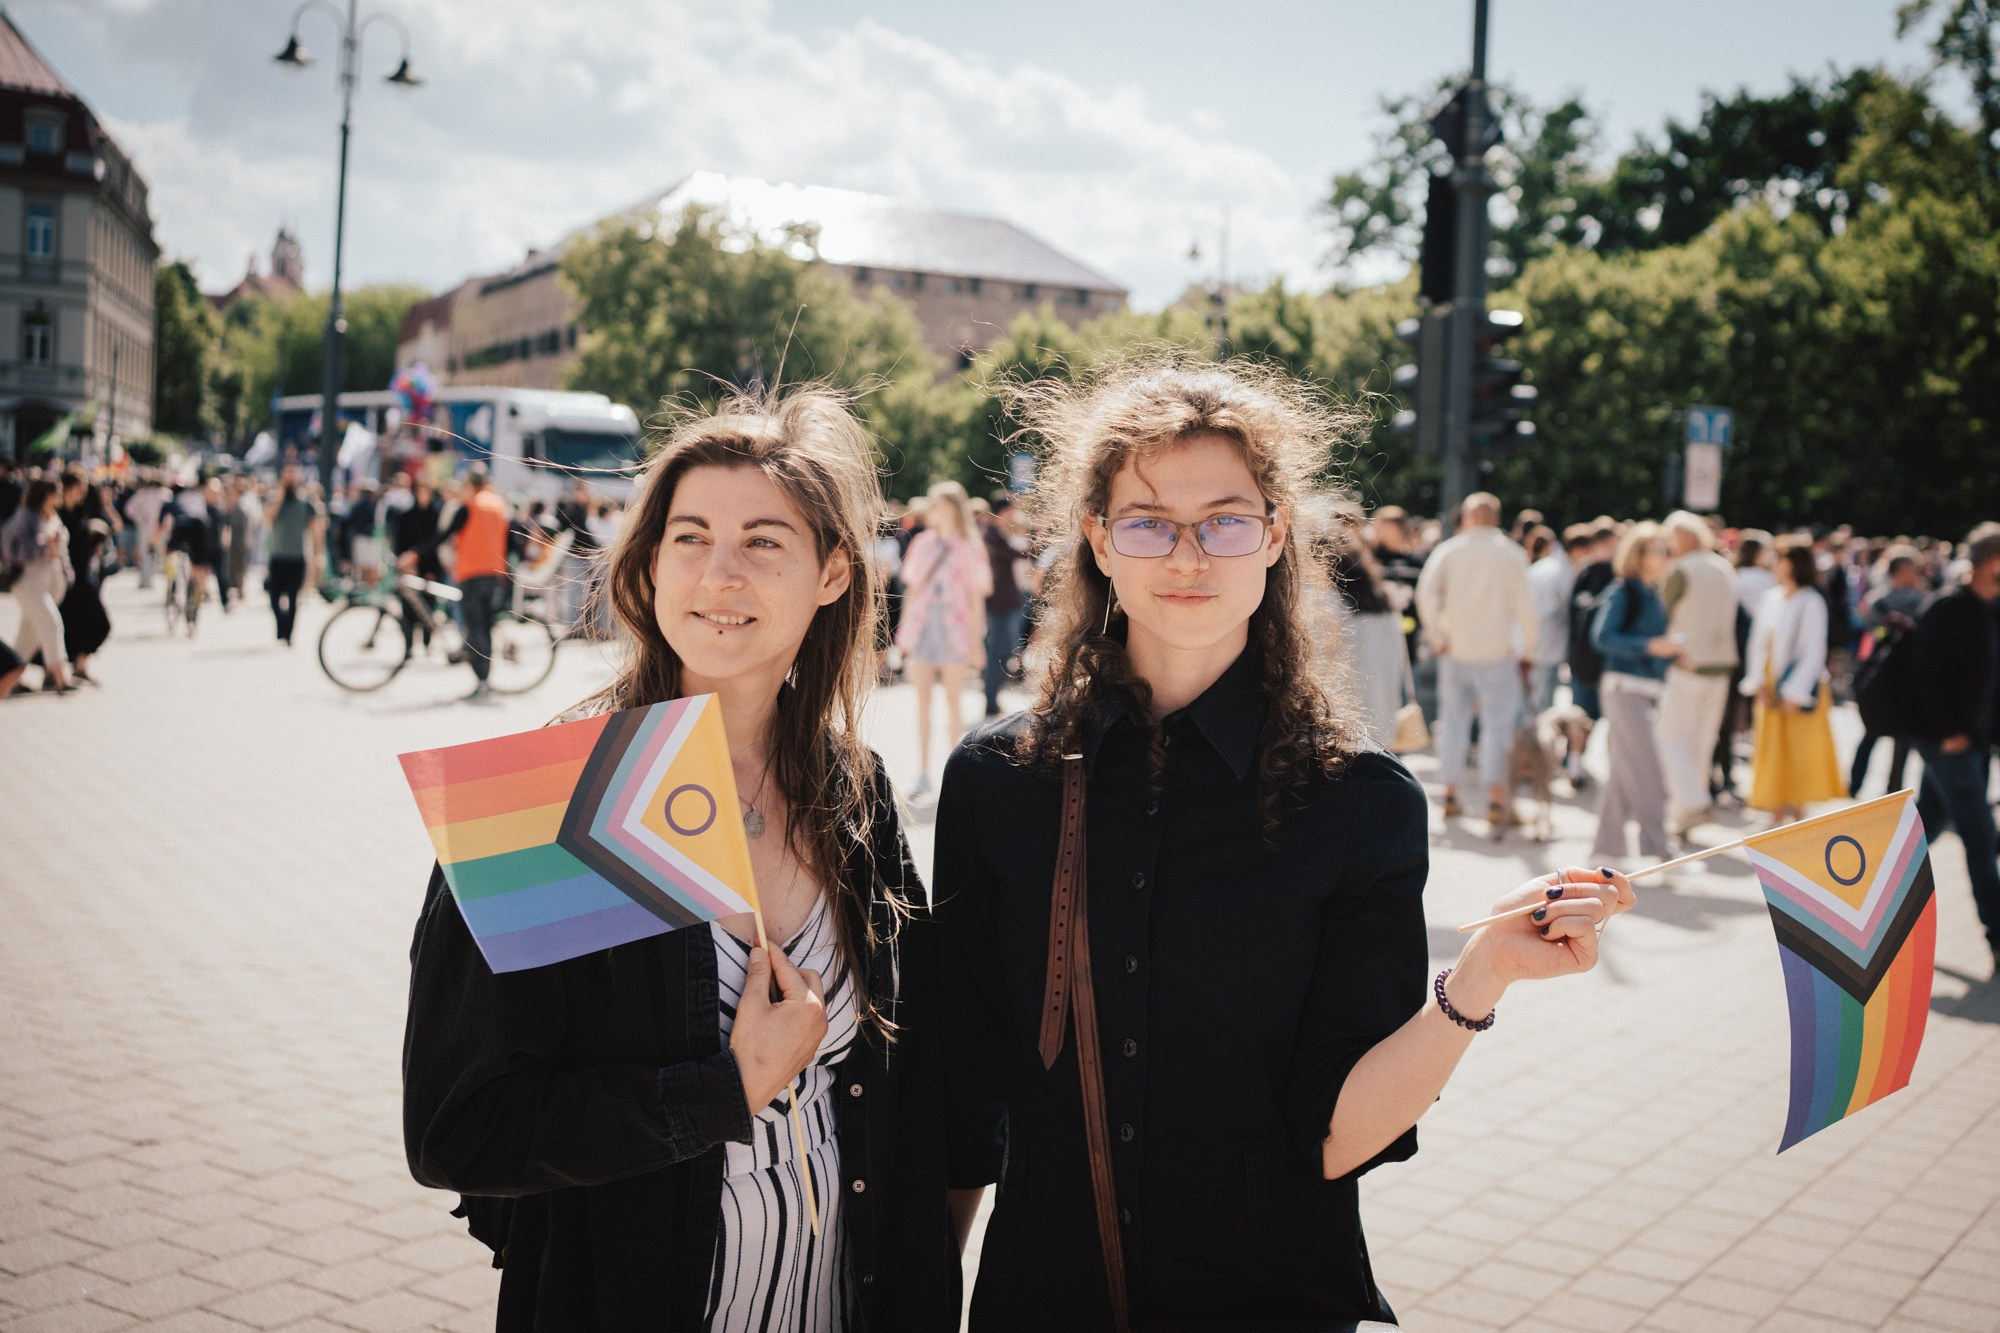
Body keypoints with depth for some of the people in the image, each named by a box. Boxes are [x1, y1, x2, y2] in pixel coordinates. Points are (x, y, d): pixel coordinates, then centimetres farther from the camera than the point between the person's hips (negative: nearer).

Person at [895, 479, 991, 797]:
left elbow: (975, 597, 0)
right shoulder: (922, 543, 8)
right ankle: (923, 774, 8)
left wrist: (975, 641, -3)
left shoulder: (969, 549, -1)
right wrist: (903, 630, 8)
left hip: (954, 630, -3)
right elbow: (912, 589, 12)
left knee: (953, 702, 2)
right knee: (922, 701, 4)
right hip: (922, 628, 3)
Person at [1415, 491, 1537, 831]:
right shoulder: (1511, 554, -1)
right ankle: (1497, 799, -7)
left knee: (1453, 721, 11)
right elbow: (1523, 605, -4)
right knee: (1498, 724, 0)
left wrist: (1436, 637, -4)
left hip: (1455, 650, 2)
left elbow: (1426, 592, -11)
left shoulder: (1447, 550, 1)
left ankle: (1450, 795, 15)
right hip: (1497, 651, -2)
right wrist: (1528, 652, 3)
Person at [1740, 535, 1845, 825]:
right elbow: (1758, 643, 8)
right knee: (1772, 755, 8)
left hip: (1799, 693, -6)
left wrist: (1794, 693, -16)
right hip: (1770, 691, 6)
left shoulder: (1812, 603, -12)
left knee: (1799, 754, 2)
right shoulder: (1770, 599, 6)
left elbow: (1814, 652, -14)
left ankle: (1796, 813, 10)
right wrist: (1758, 684, -2)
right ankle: (1777, 817, 15)